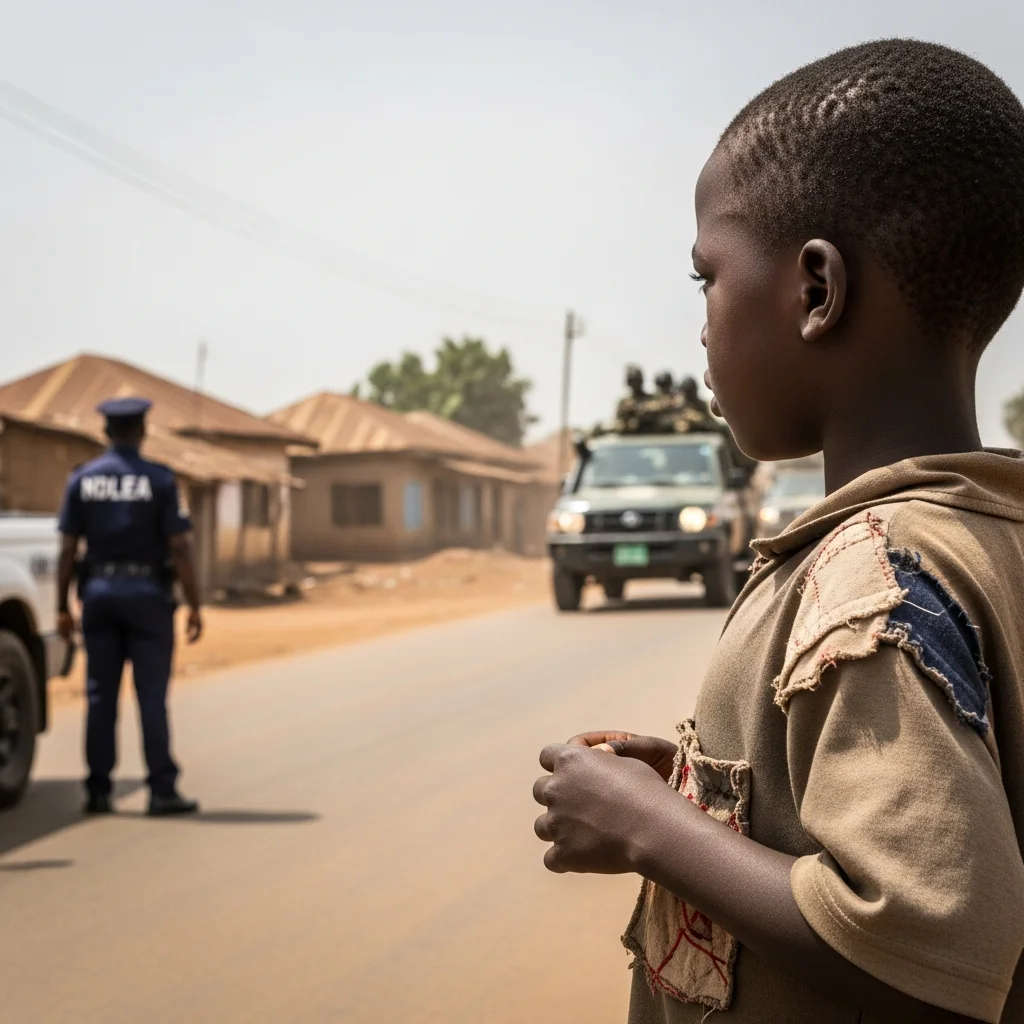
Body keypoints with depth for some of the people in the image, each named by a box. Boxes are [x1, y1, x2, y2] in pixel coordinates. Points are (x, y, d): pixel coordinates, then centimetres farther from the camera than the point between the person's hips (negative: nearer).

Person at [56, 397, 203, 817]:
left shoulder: (82, 479, 2)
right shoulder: (159, 479, -7)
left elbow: (68, 549, 1)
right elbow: (179, 547, -10)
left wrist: (63, 607, 6)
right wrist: (194, 605, -5)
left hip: (99, 593, 3)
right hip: (147, 594, -3)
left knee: (101, 696, 7)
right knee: (151, 696, -1)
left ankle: (98, 792, 9)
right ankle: (162, 790, -1)